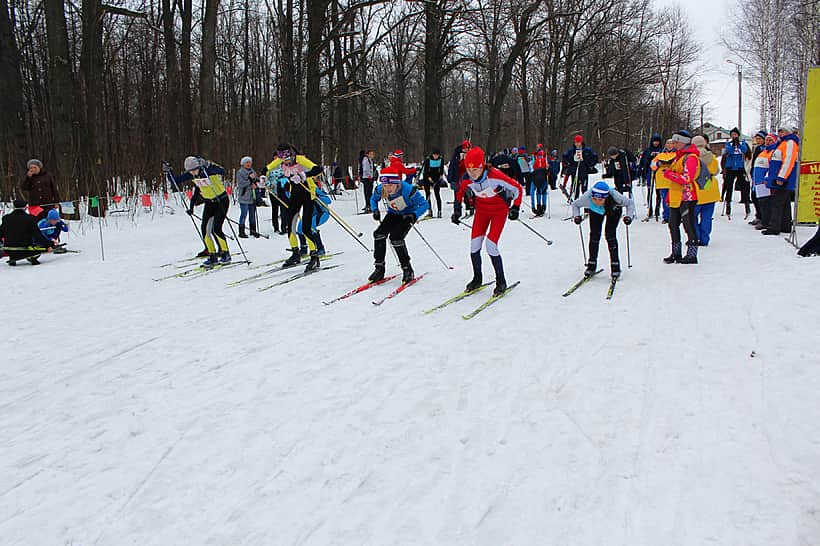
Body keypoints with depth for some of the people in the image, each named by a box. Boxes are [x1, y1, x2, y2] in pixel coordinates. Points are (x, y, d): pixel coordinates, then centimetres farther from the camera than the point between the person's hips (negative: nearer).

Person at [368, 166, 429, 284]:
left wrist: (415, 215, -43)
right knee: (379, 234, -13)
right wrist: (375, 210, -17)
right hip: (393, 214, 5)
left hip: (407, 215, -5)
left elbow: (424, 204, -27)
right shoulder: (380, 190, -22)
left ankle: (407, 270, -7)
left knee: (395, 238, -23)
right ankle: (379, 269, 0)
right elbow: (373, 199, 3)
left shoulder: (408, 190, -35)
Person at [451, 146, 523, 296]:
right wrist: (457, 210, 4)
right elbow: (459, 192, 8)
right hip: (481, 210, 4)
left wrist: (515, 207, -22)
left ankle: (501, 282, 3)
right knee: (474, 245, -4)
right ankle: (477, 279, 18)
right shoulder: (466, 180, -17)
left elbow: (517, 188, -18)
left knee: (491, 246, -15)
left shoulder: (495, 176, -31)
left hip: (499, 210, -4)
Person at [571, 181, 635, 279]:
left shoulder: (615, 196, -42)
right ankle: (592, 264, 5)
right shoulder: (587, 197, -40)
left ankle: (615, 265, -6)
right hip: (595, 212, 2)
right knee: (594, 235, -9)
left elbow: (630, 203, -23)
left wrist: (629, 216, -34)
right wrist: (576, 216, -30)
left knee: (610, 234, -15)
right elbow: (575, 204, -17)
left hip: (614, 210, -2)